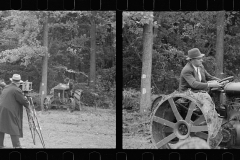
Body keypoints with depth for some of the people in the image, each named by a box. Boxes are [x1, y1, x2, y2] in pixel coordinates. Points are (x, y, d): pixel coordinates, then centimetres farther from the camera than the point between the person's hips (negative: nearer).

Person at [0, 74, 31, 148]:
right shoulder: (17, 90, -10)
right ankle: (16, 145, -9)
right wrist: (29, 108, 10)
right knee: (14, 129, -6)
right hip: (10, 112, -8)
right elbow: (24, 101, -7)